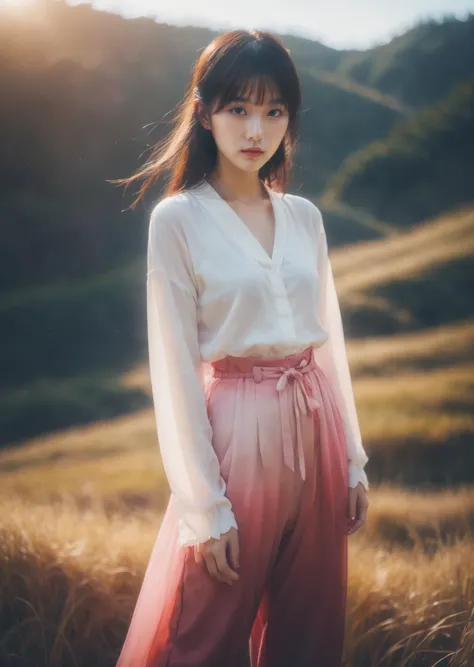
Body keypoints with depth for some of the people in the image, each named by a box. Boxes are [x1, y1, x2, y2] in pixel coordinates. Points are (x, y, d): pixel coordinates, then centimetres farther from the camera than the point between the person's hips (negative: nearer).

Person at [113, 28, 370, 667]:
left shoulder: (305, 217, 7)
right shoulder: (178, 219, -8)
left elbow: (330, 339, 13)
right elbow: (174, 368, -10)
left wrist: (353, 460, 11)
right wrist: (205, 508, -12)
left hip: (314, 429, 5)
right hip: (235, 431, -5)